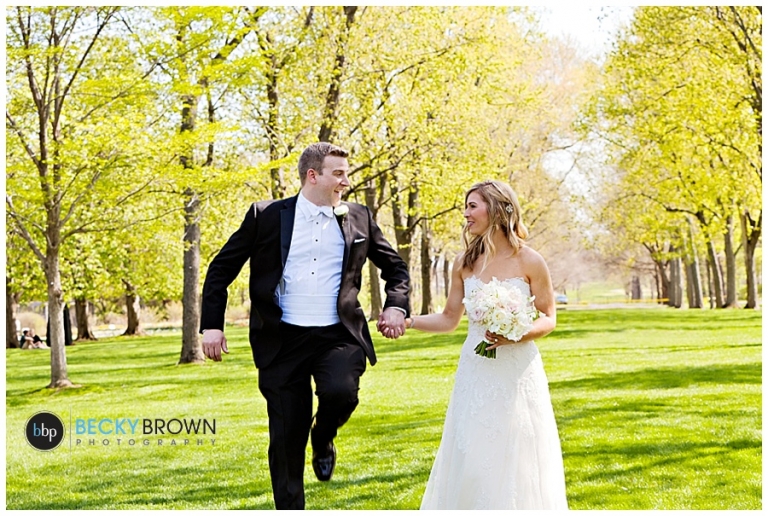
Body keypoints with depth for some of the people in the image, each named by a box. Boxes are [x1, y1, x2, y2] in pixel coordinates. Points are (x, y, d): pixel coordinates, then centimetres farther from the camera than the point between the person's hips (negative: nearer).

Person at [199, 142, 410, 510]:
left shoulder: (359, 219, 8)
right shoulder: (266, 216, 2)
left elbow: (395, 267, 20)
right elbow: (221, 269, 6)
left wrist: (396, 306, 3)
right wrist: (212, 325, -2)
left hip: (339, 337, 1)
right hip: (282, 340, 0)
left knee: (340, 391, -29)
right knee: (286, 439, 2)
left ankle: (322, 440, 7)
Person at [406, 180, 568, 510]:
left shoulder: (529, 261, -6)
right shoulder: (465, 263, 3)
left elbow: (548, 320, -2)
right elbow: (449, 319, 9)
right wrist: (408, 321, -4)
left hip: (517, 371, -3)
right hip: (475, 373, 3)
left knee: (516, 462, 3)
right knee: (471, 460, 3)